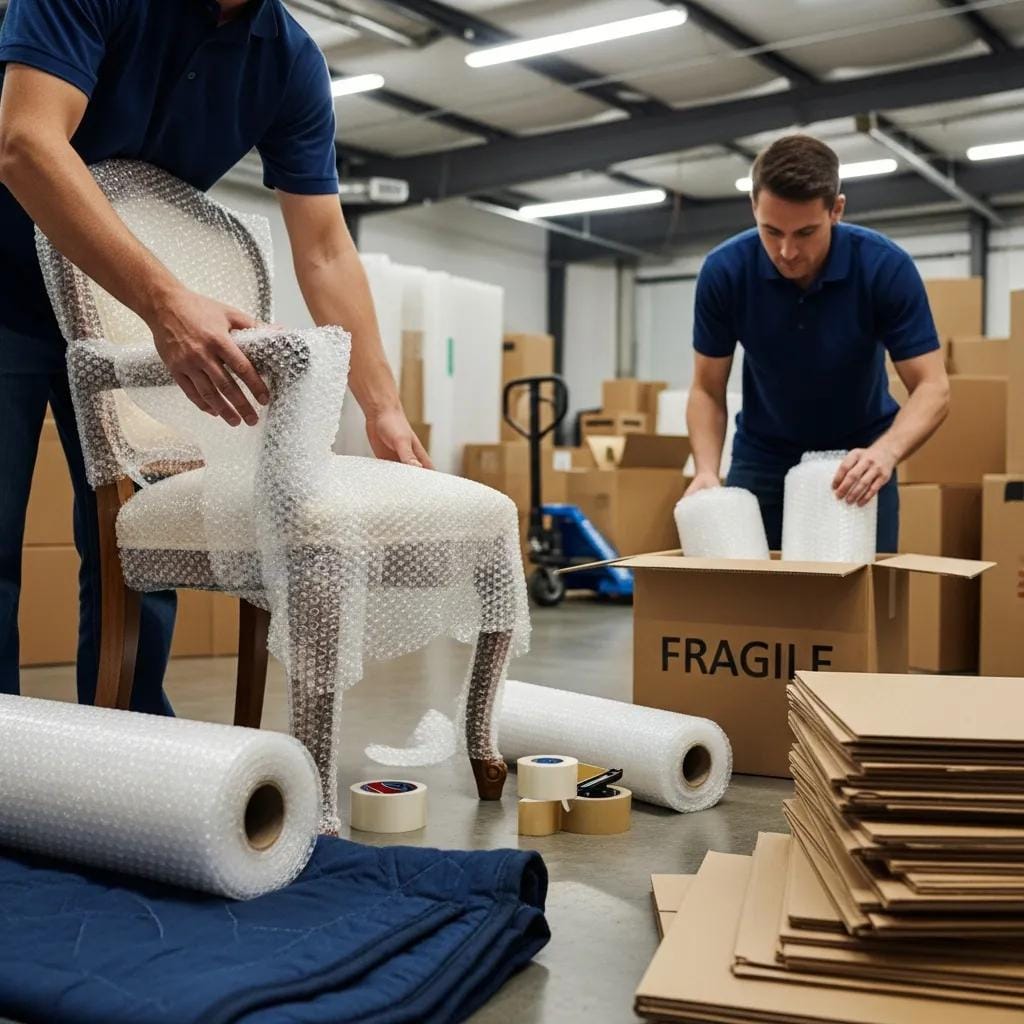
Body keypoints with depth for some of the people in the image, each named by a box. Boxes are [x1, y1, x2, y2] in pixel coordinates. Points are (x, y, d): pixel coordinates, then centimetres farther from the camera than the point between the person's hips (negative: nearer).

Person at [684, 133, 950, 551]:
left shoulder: (886, 267, -25)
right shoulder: (724, 271, -21)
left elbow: (932, 387, -23)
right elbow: (708, 389, -11)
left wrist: (884, 451, -42)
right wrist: (707, 470, -28)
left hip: (857, 461, -1)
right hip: (761, 459, 1)